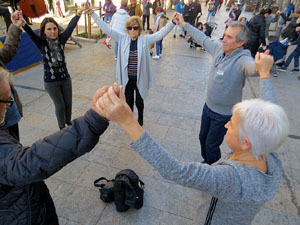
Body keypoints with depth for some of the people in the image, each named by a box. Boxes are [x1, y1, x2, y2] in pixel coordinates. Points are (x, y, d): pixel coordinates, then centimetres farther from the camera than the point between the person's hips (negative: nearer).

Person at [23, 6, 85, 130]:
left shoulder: (61, 39, -6)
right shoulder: (41, 43, -11)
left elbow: (70, 27, -17)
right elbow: (30, 33, -29)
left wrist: (79, 13, -27)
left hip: (65, 78, 3)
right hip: (50, 82, -2)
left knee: (68, 103, 14)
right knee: (60, 106, 8)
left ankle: (68, 122, 43)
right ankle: (62, 127, 33)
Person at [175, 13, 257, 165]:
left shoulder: (242, 59, -29)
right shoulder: (219, 48, -8)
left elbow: (252, 67, -51)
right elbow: (202, 39, 6)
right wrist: (183, 24, 13)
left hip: (224, 114, -7)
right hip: (208, 106, 7)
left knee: (211, 145, 11)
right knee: (203, 137, 25)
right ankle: (206, 162, 53)